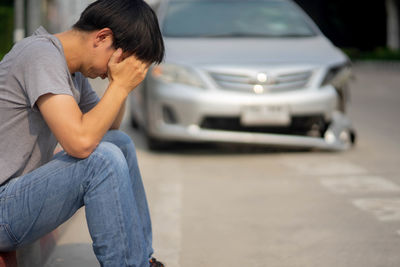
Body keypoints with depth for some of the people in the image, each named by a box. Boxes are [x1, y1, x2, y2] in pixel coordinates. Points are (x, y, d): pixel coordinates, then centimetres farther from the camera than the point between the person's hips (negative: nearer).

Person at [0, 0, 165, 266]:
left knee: (121, 143, 9)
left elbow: (110, 128, 20)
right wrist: (121, 85, -18)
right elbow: (81, 142, -30)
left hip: (22, 190, 10)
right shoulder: (41, 55, -20)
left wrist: (122, 85, 4)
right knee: (103, 159, -25)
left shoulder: (72, 69, 10)